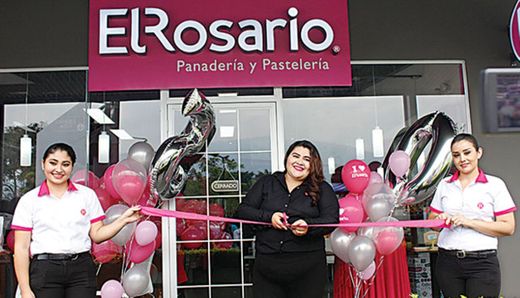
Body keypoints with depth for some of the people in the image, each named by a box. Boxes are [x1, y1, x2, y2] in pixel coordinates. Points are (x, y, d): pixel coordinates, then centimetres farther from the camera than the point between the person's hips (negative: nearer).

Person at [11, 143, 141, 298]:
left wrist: (123, 219, -7)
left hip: (81, 268, 1)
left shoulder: (87, 194, 8)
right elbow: (21, 247, 1)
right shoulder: (28, 200, 4)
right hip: (44, 269, -1)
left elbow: (96, 234, 7)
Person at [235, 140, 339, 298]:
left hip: (308, 269, -1)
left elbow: (332, 219, -5)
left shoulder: (322, 189, 7)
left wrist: (309, 226, -24)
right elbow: (242, 210, 6)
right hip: (267, 266, 1)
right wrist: (269, 217, -11)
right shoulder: (266, 183, 11)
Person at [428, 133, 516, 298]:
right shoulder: (444, 185, 10)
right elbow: (432, 220, 15)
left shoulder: (495, 184, 0)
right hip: (447, 261, 3)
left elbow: (508, 228, -6)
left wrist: (469, 222, -13)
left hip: (482, 262, -3)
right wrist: (441, 220, -7)